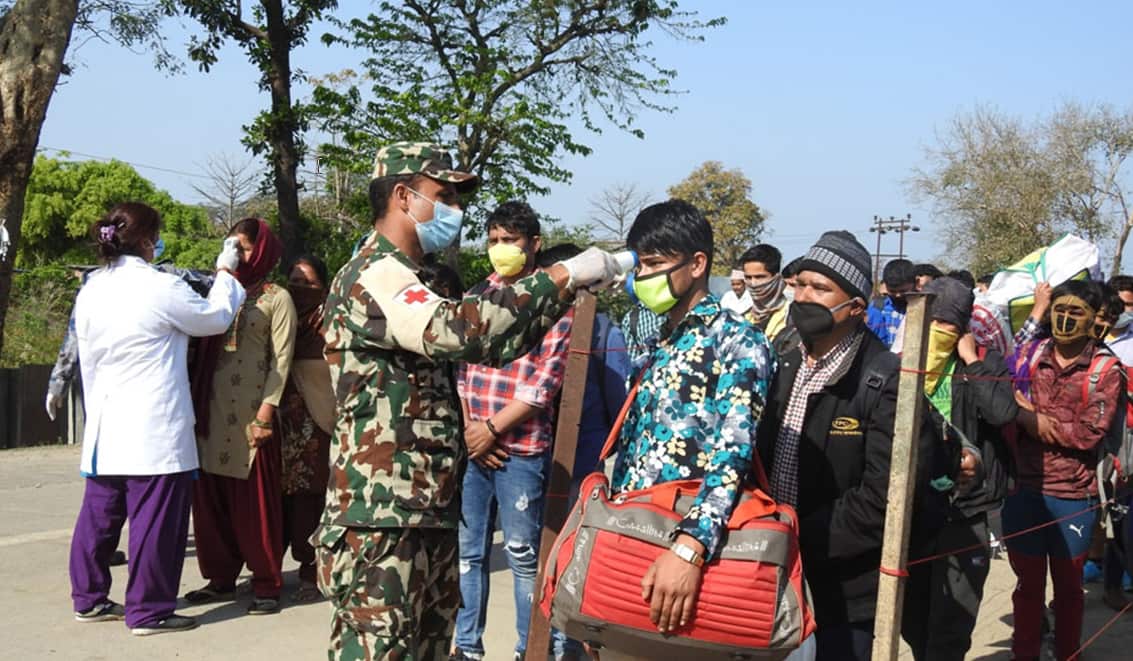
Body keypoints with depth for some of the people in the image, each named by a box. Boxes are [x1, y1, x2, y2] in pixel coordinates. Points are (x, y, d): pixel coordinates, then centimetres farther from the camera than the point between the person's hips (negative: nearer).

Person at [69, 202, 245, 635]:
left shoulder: (90, 292, 8)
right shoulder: (160, 287, -12)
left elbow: (87, 362, 15)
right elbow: (217, 317, 2)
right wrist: (225, 273, 17)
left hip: (105, 428, 8)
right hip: (154, 429, -7)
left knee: (100, 514, 15)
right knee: (154, 520, 0)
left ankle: (89, 598, 25)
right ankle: (148, 611, 5)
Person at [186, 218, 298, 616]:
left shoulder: (276, 298, 2)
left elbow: (281, 359, -5)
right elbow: (202, 349, 14)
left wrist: (266, 409, -15)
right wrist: (195, 403, 4)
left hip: (249, 410, -5)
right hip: (212, 409, 5)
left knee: (254, 500, -3)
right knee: (211, 496, 7)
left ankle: (267, 585, 3)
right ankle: (221, 576, 18)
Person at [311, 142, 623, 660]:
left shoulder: (411, 282, 21)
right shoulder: (374, 276, -13)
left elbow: (487, 344, 21)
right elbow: (456, 331, -31)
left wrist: (566, 292, 10)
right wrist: (562, 276, -24)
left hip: (427, 513, 10)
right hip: (381, 520, -10)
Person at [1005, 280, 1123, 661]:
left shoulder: (1106, 370, -6)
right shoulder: (1027, 356, 2)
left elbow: (1090, 434, -14)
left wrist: (1035, 420, -13)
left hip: (1073, 496, -1)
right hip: (1022, 489, 2)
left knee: (1068, 584, 15)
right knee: (1028, 581, 14)